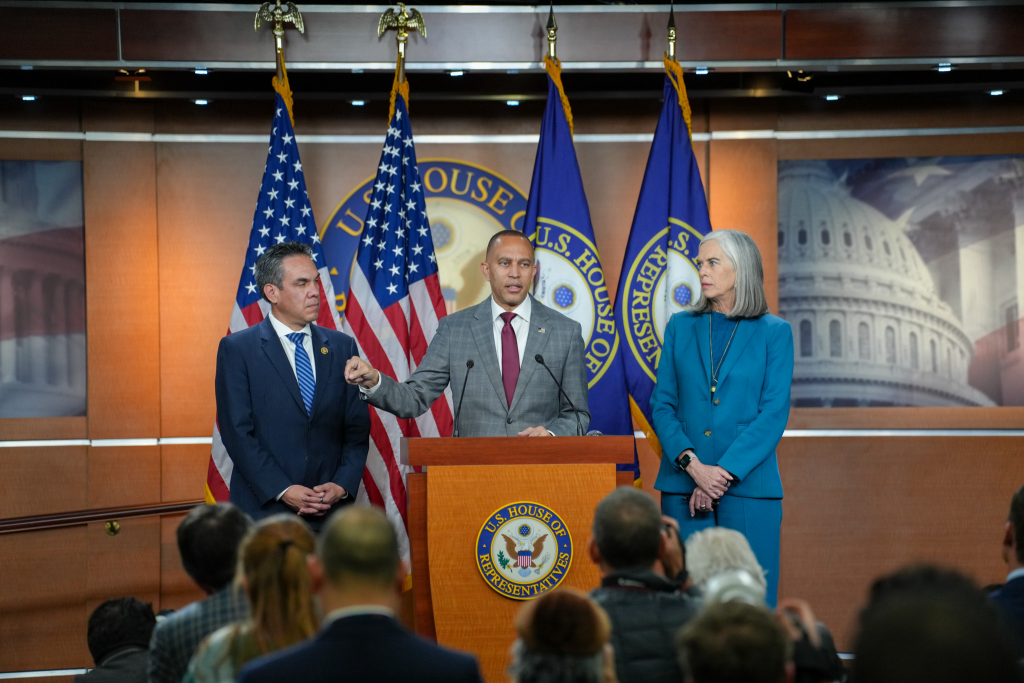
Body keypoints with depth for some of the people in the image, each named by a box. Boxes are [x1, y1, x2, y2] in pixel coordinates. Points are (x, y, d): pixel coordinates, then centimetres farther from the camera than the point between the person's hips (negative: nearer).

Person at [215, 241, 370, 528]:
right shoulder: (237, 349, 1)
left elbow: (357, 429, 10)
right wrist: (282, 491, -13)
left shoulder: (342, 347, 12)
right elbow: (237, 432, -5)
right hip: (265, 508, -3)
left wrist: (343, 486, -6)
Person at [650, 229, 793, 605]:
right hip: (683, 488, 2)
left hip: (749, 486, -2)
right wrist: (693, 465, -10)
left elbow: (774, 413, -4)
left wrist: (723, 473, -12)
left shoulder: (774, 332, 3)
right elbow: (662, 404, 6)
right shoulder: (680, 327, 11)